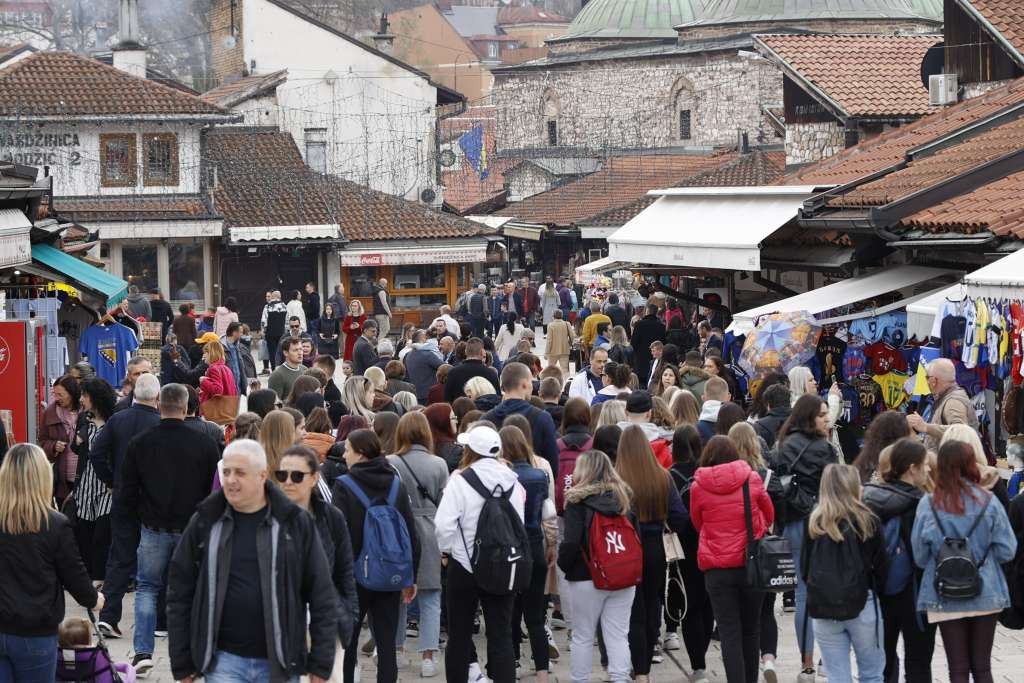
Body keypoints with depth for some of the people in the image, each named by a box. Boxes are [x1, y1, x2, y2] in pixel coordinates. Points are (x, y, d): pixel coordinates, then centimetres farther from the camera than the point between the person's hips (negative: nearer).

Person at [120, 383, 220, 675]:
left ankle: (143, 652, 1)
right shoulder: (205, 443, -7)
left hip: (153, 529, 0)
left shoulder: (139, 443, -5)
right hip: (193, 530, 0)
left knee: (147, 588, 12)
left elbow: (127, 492, 0)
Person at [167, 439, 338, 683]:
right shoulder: (205, 523, 3)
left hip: (279, 663, 0)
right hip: (224, 661, 0)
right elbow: (180, 594, 7)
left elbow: (322, 596, 1)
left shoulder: (295, 523, 0)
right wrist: (182, 663, 4)